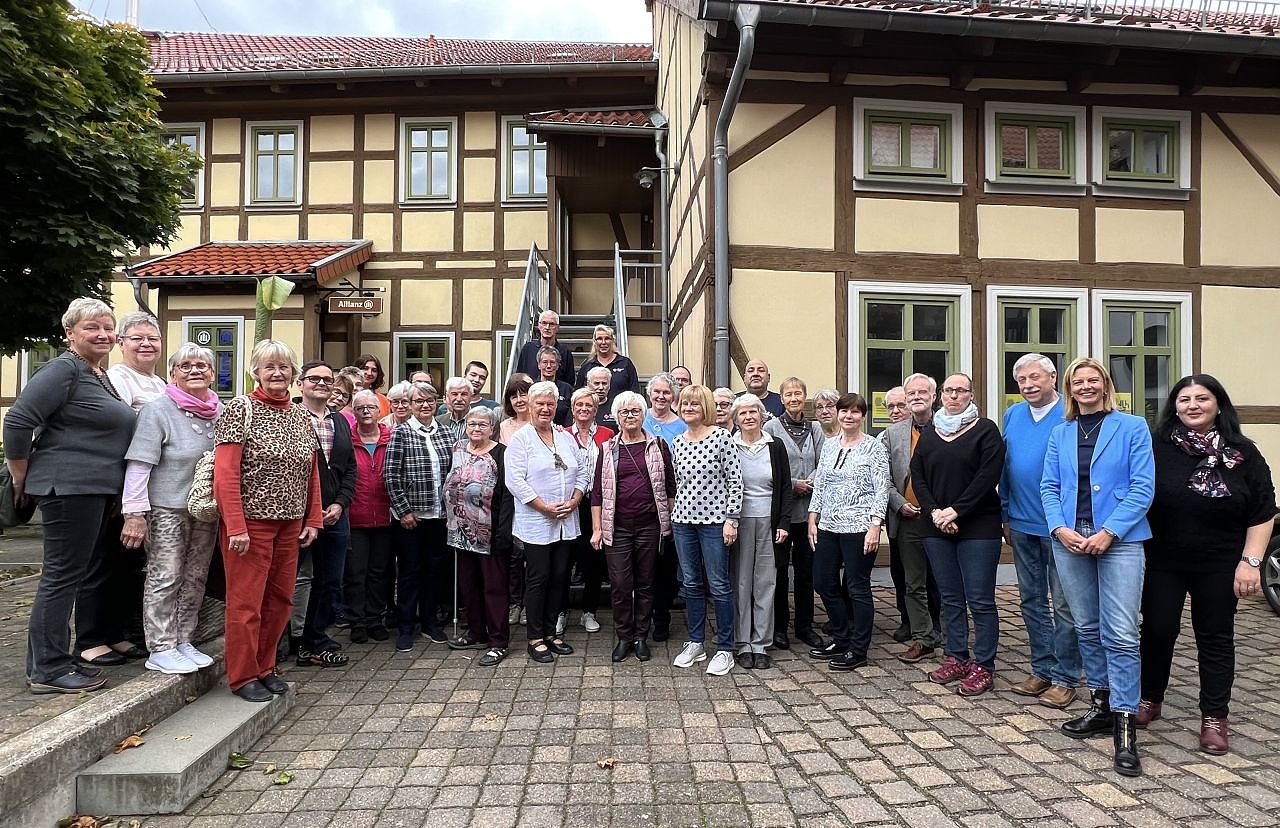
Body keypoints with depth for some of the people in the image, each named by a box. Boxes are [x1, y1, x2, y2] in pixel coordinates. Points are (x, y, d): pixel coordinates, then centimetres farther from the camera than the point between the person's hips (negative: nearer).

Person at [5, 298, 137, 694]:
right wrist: (22, 480, -9)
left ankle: (95, 642, 30)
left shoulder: (100, 375, 15)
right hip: (69, 489, -9)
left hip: (99, 491, 10)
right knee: (63, 575, -4)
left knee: (95, 569, 17)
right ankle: (47, 670, 4)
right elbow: (17, 421, -18)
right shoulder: (63, 370, -13)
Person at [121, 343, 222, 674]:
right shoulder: (158, 410, -8)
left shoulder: (220, 413, 7)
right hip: (167, 509, -5)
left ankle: (183, 641, 22)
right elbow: (139, 464, -12)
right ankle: (160, 649, 9)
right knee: (165, 578, 0)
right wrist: (135, 513, -17)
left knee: (195, 579, 11)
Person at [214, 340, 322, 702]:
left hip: (290, 524, 6)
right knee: (246, 602, 2)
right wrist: (236, 526, -18)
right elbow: (225, 473, -13)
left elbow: (312, 473, 14)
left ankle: (264, 667, 28)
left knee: (280, 599, 12)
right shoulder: (240, 409, -6)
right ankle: (242, 676, 18)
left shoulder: (301, 416, 11)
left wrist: (313, 520, 8)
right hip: (250, 522, -6)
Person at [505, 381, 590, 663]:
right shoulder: (521, 438, -5)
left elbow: (582, 472, 13)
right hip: (536, 523, -5)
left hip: (566, 523, 5)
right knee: (538, 578, 0)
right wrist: (546, 508, -16)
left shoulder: (566, 437, 12)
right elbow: (515, 481, -13)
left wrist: (574, 501, -4)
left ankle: (550, 632, 23)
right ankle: (535, 638, 11)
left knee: (559, 577, 10)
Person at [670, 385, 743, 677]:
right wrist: (675, 515, 14)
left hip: (714, 520, -5)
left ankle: (725, 649, 11)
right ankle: (695, 644, 24)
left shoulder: (721, 437, -7)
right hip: (683, 520, 5)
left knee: (719, 585, 0)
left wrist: (731, 519, -11)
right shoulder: (677, 443, 8)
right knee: (691, 583, 12)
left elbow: (735, 481, -8)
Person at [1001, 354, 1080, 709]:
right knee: (1031, 600, 13)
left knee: (1063, 603, 3)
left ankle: (1065, 677, 13)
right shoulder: (1012, 416, 8)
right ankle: (1042, 669, 25)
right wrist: (1006, 516, 13)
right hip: (1022, 525, 6)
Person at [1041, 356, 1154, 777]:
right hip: (1070, 539, 4)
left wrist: (1108, 532, -14)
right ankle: (1101, 704, 26)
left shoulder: (1132, 427, 1)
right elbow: (1049, 486, 8)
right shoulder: (1060, 433, 12)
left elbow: (1143, 487, -6)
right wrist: (1060, 528, -8)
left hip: (1119, 540, -4)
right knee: (1087, 629, 12)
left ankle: (1124, 723, -1)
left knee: (1120, 634, -8)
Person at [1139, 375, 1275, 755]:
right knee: (1157, 631, 8)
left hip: (1219, 567, 0)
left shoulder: (1242, 453, -2)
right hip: (1162, 563, 0)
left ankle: (1214, 719, 20)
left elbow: (1262, 513, 0)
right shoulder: (1157, 448, -4)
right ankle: (1149, 700, 27)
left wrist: (1250, 561, -7)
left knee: (1216, 638, 9)